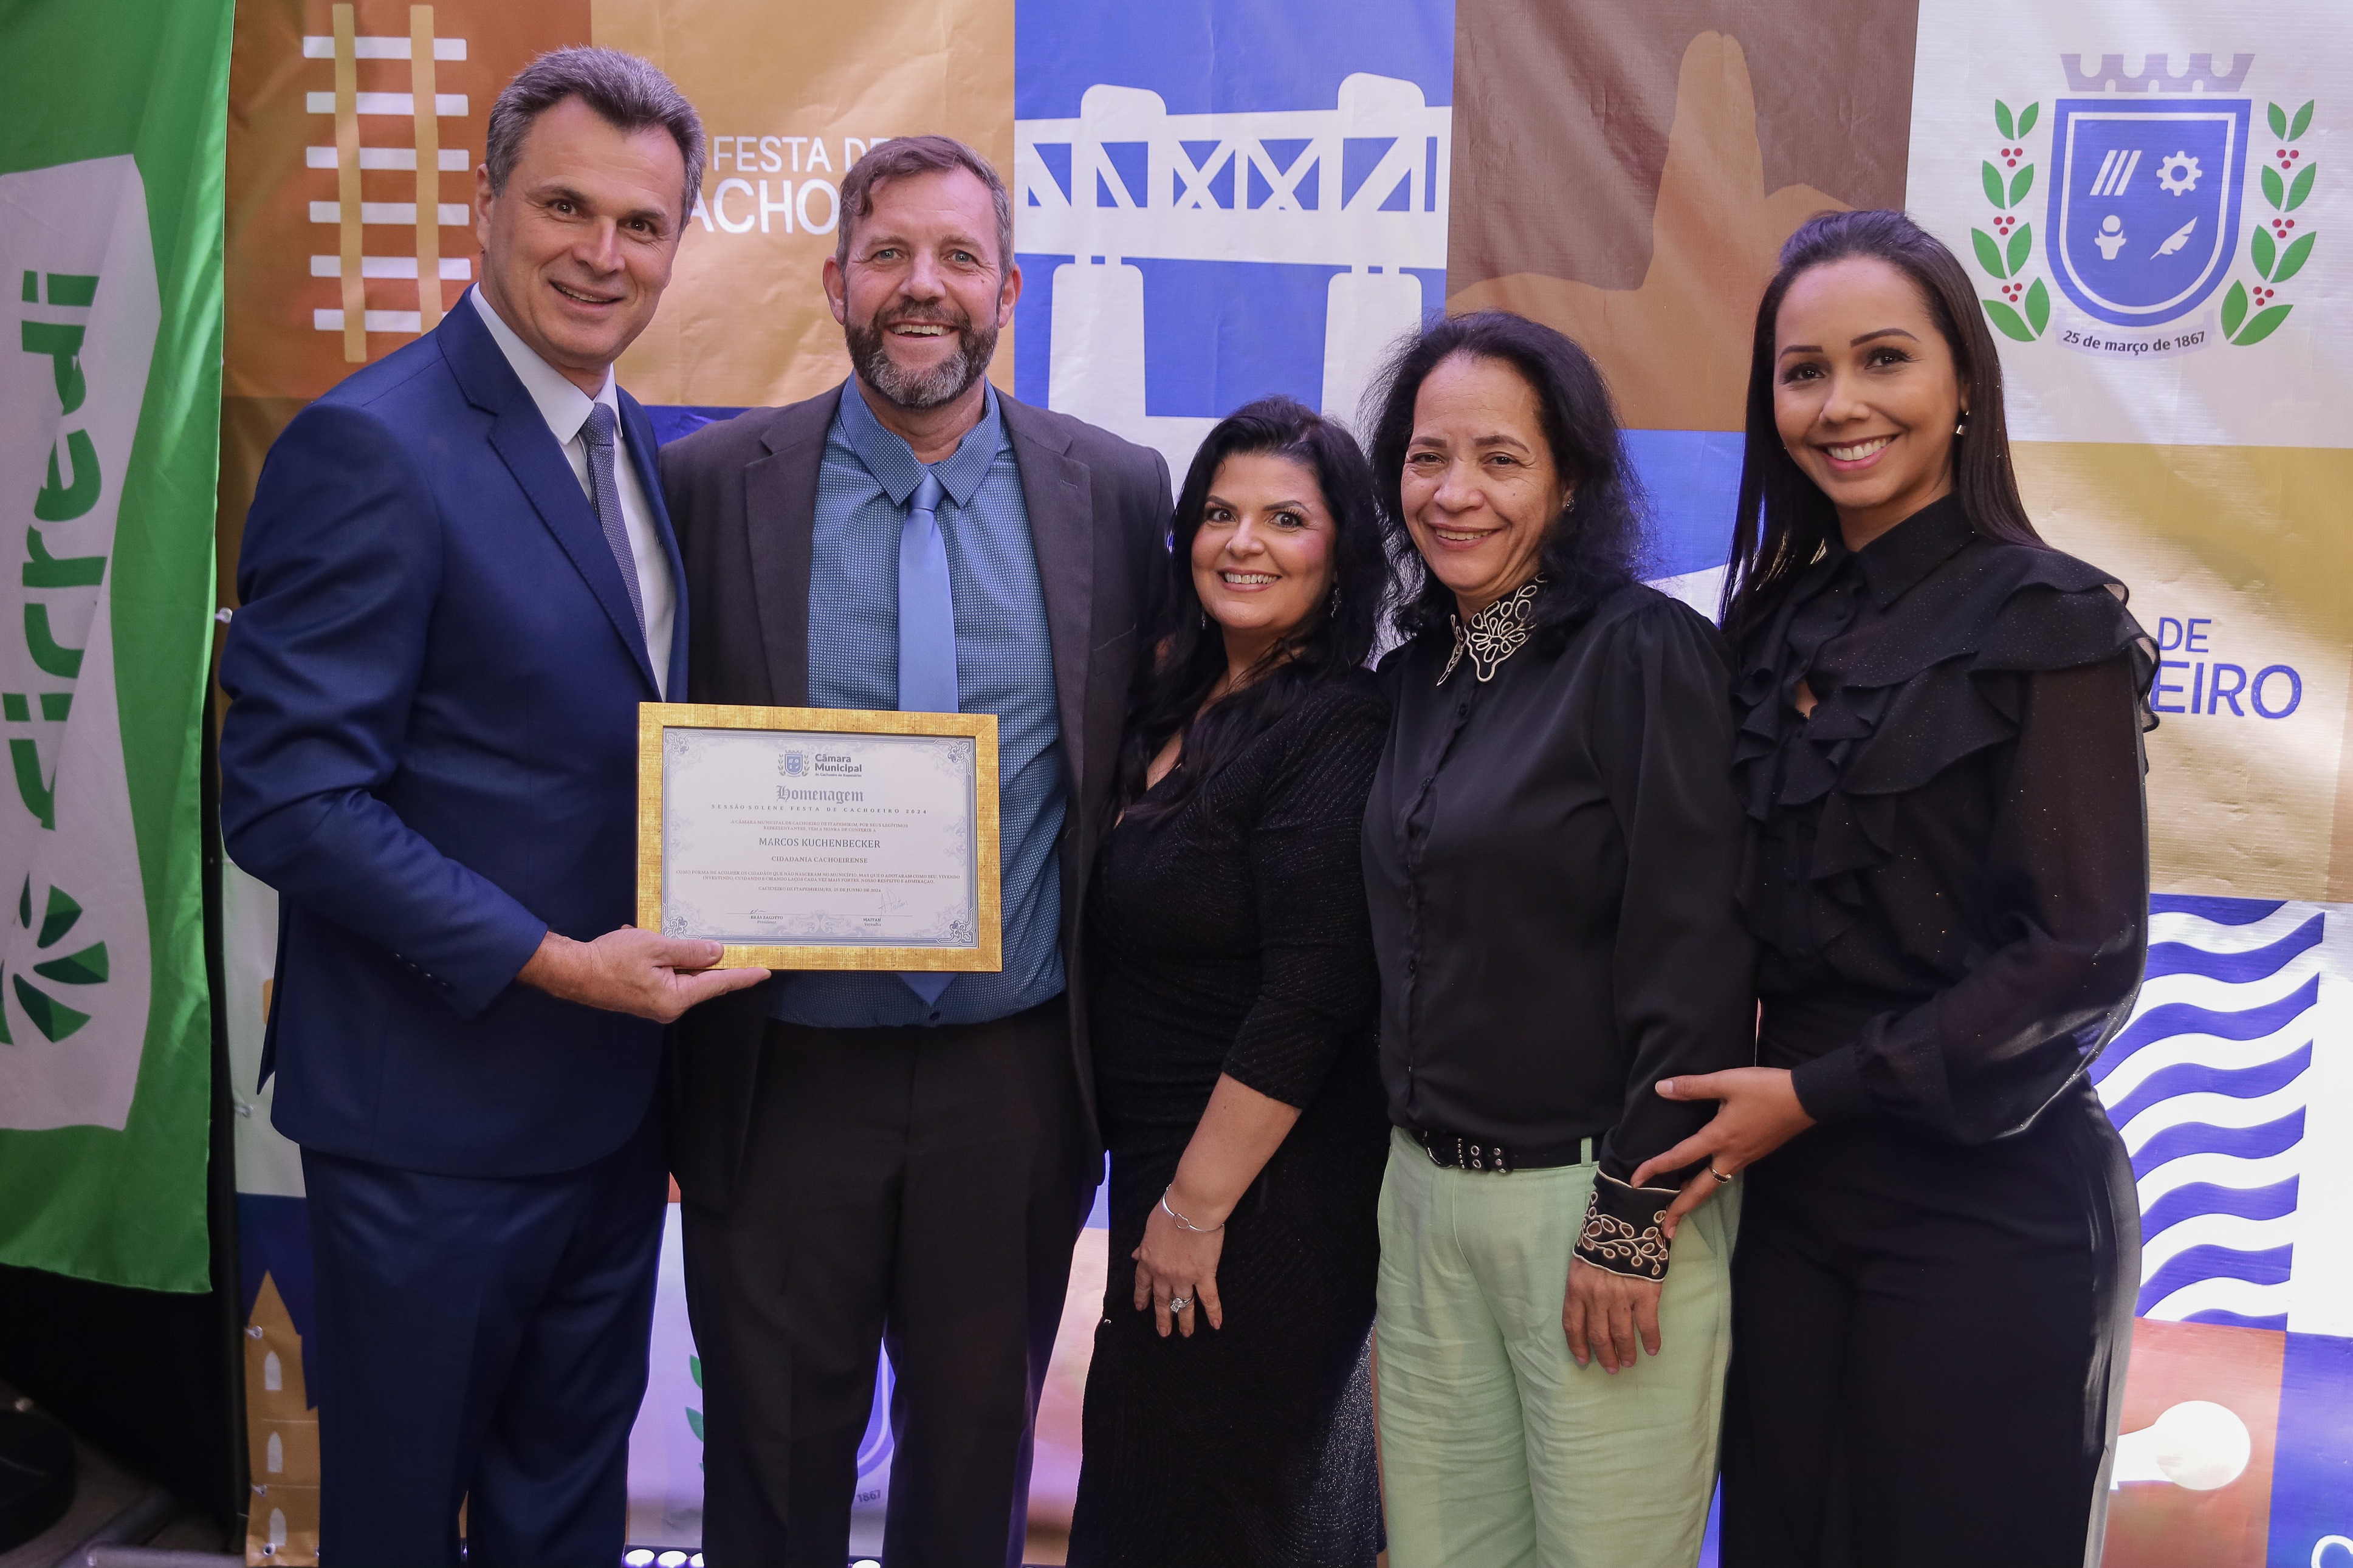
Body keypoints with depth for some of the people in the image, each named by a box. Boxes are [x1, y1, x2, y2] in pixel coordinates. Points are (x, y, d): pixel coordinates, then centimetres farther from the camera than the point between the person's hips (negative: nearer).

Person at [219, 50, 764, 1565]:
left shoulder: (643, 454, 8)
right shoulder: (373, 446, -17)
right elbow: (290, 798, -20)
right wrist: (554, 964, -23)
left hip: (613, 1095, 7)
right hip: (434, 1116, -7)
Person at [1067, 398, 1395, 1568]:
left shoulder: (1332, 728, -19)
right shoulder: (1181, 704, 8)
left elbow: (1310, 1001, -22)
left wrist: (1196, 1208, -17)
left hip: (1264, 1193, -8)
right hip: (1164, 1165, 8)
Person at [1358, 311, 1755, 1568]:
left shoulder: (1646, 653, -12)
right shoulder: (1420, 672, 9)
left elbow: (1695, 956, -16)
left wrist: (1633, 1222, -16)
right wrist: (1410, 1160, 13)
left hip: (1597, 1195, -6)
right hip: (1427, 1190, 7)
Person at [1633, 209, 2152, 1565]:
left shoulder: (2047, 621, -9)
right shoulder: (1778, 626, 8)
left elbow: (2087, 956, -14)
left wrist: (1817, 1090, -13)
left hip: (1987, 1205, -5)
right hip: (1789, 1187, 5)